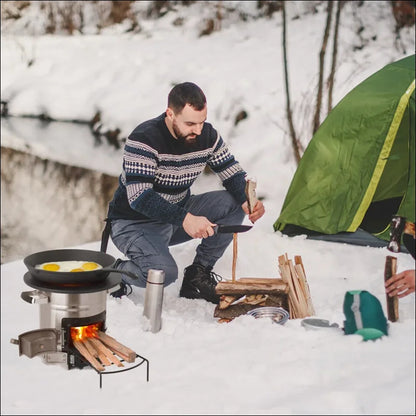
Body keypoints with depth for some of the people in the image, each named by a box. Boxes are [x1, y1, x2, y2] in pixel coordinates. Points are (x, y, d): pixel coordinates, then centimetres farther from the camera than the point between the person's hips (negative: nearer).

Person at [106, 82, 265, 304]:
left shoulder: (207, 135, -6)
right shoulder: (143, 140, -26)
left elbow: (232, 172, 1)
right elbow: (138, 197, -33)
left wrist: (248, 201, -23)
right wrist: (184, 219, -44)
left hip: (179, 212, 7)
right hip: (134, 223, -6)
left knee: (234, 203, -13)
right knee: (164, 272, -34)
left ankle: (197, 276, -3)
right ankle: (117, 272, 0)